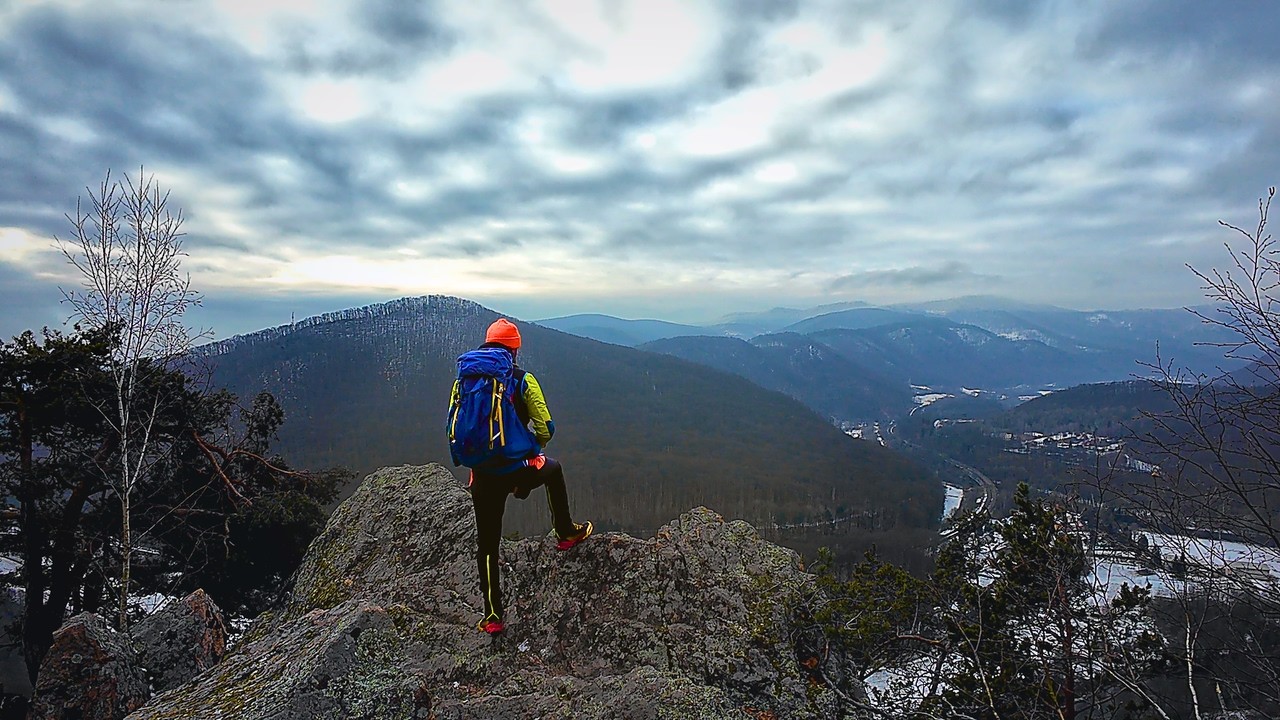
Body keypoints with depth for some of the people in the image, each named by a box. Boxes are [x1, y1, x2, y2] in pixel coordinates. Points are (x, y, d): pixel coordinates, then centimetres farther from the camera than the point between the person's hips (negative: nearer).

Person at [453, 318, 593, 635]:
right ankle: (566, 533, 43)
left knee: (486, 545, 16)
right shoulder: (522, 380, -8)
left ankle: (492, 616, 23)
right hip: (520, 471, -2)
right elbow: (546, 428, -8)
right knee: (553, 469, 32)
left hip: (483, 476, 3)